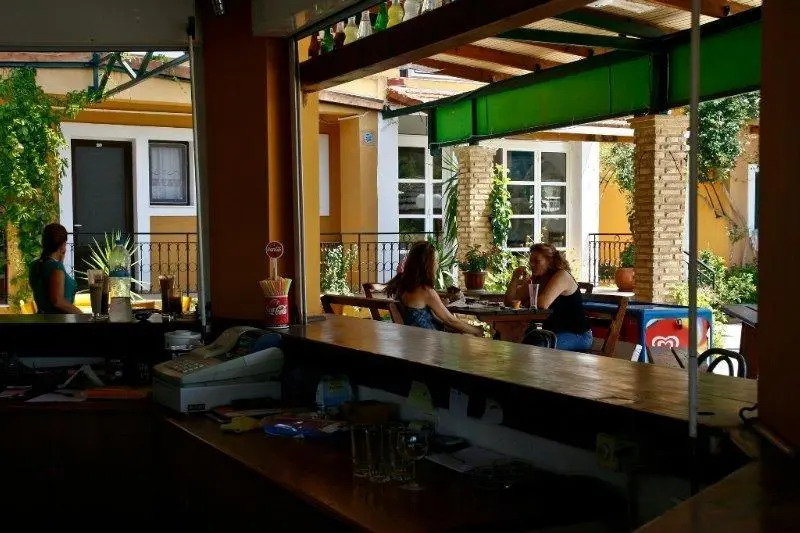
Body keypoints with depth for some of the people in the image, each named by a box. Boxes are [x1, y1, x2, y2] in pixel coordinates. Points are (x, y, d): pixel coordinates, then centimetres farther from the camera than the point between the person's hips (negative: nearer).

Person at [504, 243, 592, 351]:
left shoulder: (562, 276, -14)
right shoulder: (535, 279, 9)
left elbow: (543, 304, -28)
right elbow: (509, 302, 8)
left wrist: (527, 303, -7)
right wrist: (515, 279, -7)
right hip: (553, 332, 7)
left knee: (537, 344, -31)